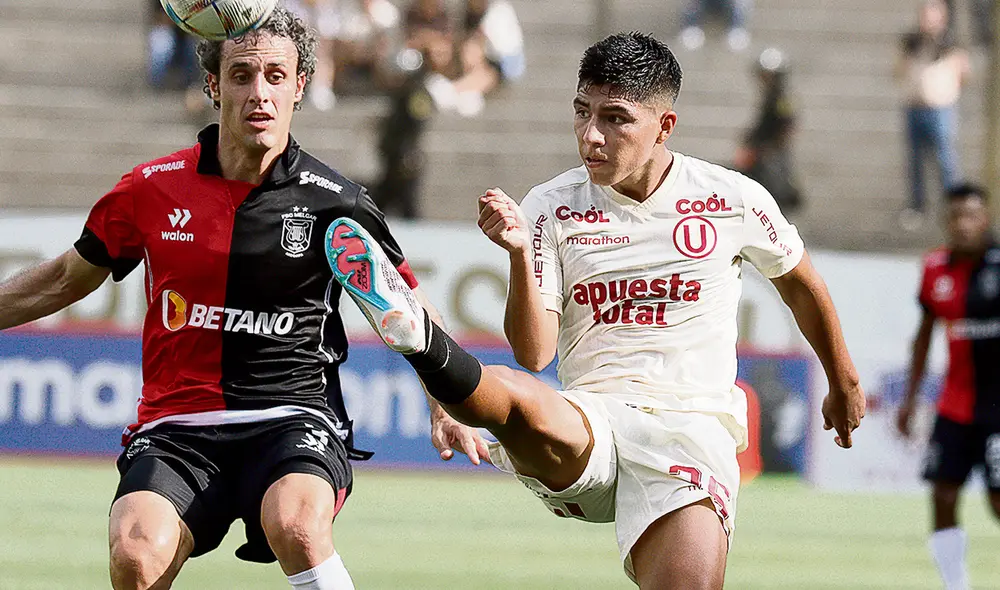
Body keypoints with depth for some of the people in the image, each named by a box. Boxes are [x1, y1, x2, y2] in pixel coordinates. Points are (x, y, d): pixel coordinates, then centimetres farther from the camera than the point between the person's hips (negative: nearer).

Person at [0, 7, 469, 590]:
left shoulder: (335, 203, 1)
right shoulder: (151, 189, 5)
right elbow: (67, 279, 22)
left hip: (293, 418, -2)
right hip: (176, 426, 2)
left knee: (298, 528, -36)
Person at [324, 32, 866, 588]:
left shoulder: (734, 200, 4)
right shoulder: (550, 208, 4)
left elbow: (802, 284, 24)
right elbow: (534, 353, -2)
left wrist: (844, 385, 36)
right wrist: (521, 252, -19)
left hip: (691, 424, 0)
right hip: (588, 425, 0)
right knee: (519, 404, -38)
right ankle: (419, 336, -61)